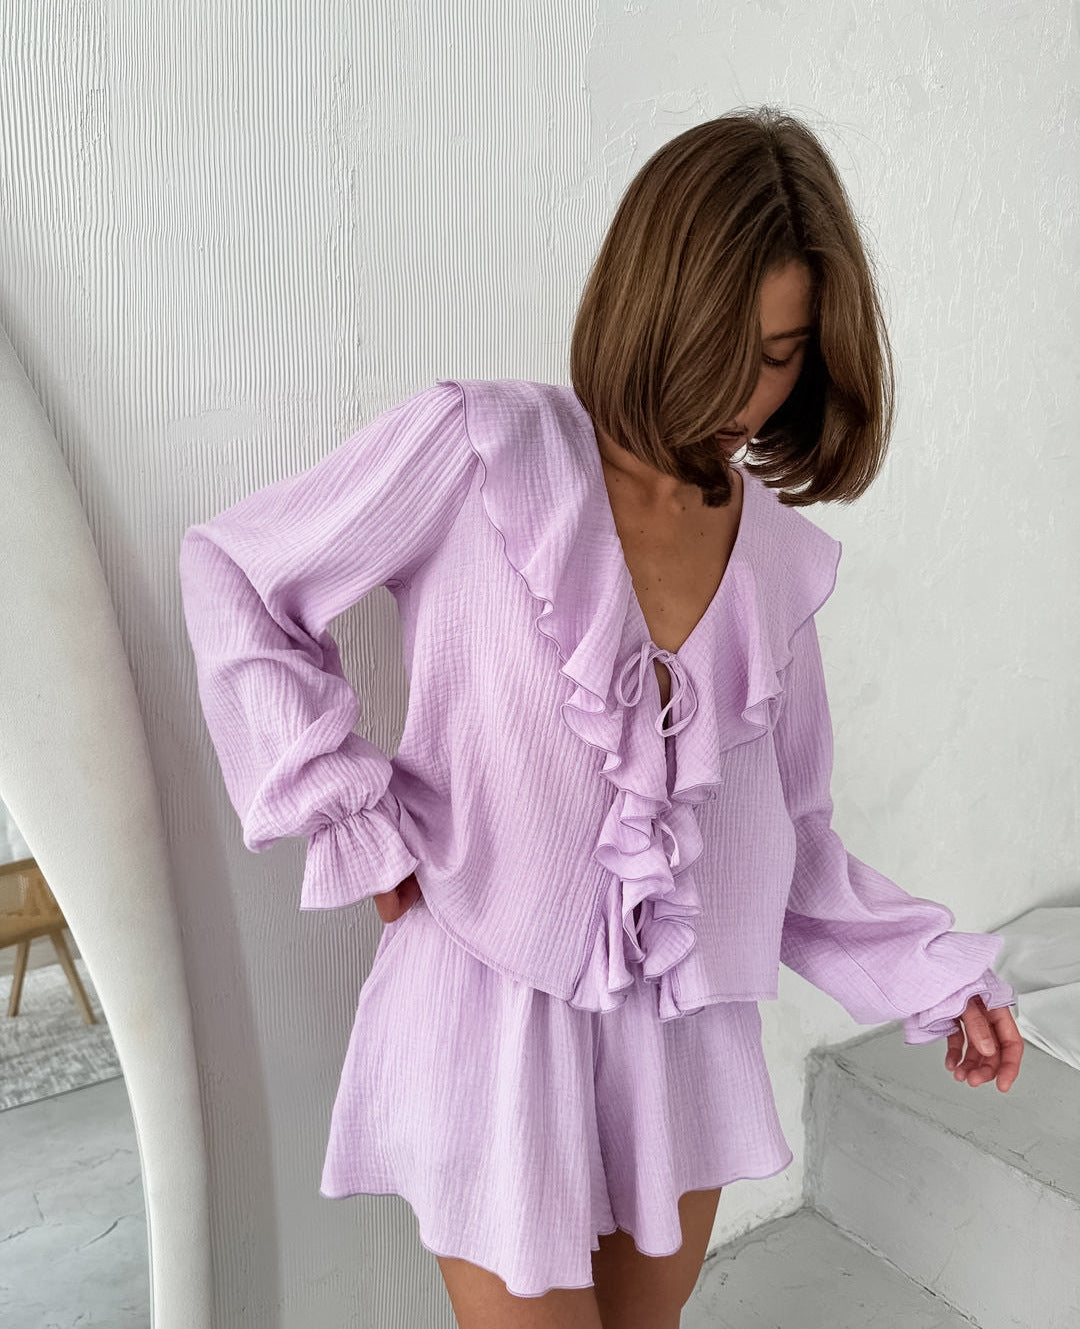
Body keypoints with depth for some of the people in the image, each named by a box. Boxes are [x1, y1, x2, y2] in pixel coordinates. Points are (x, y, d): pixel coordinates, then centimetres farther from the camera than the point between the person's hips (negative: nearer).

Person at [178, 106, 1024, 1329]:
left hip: (686, 1026, 5)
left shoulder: (783, 556, 2)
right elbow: (230, 573, -7)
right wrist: (349, 819, -11)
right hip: (496, 1005, -5)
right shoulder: (486, 447, -13)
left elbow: (785, 827, 10)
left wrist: (936, 977, 3)